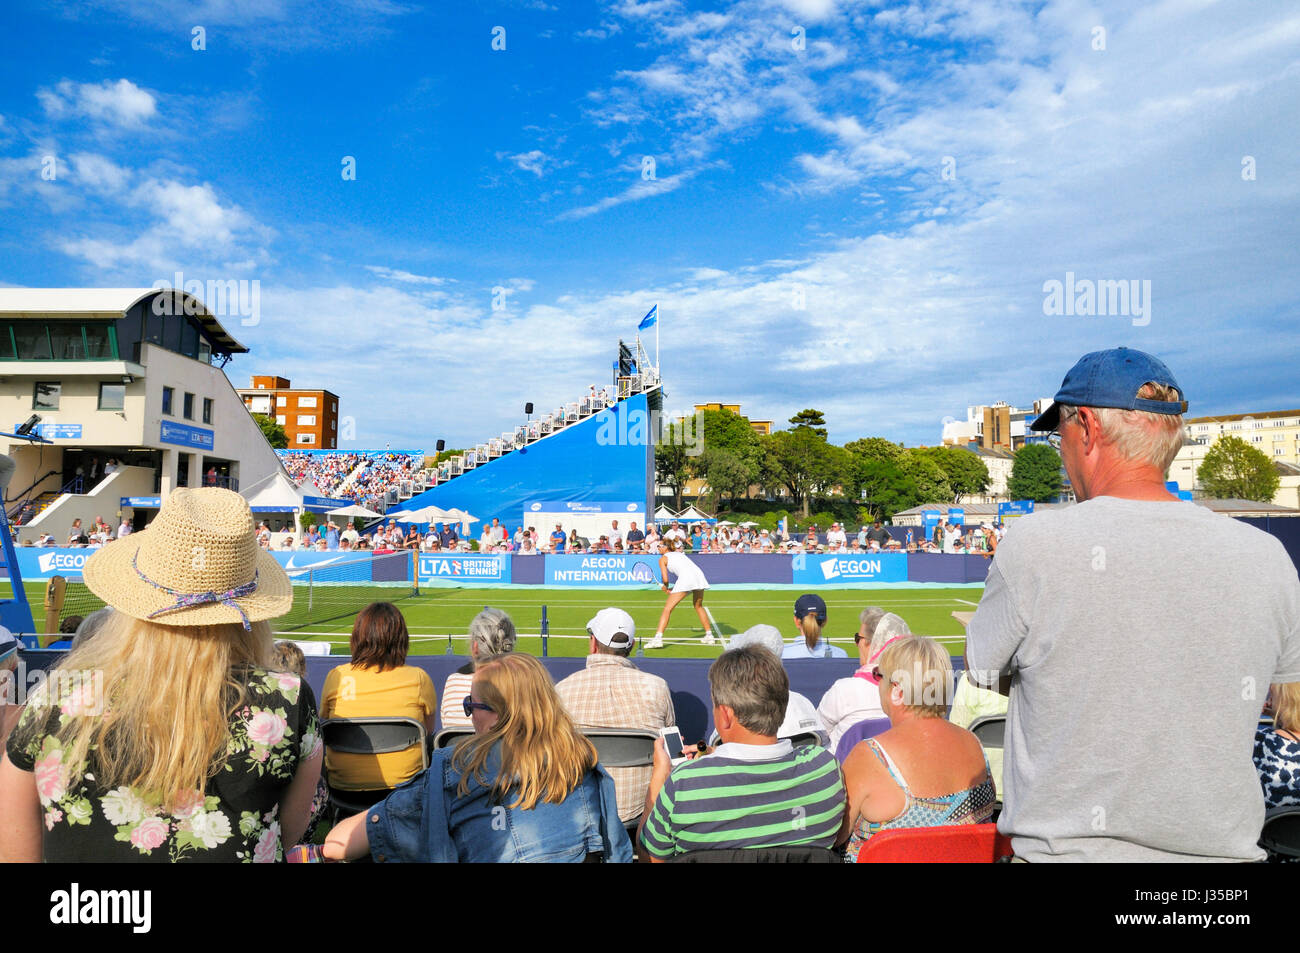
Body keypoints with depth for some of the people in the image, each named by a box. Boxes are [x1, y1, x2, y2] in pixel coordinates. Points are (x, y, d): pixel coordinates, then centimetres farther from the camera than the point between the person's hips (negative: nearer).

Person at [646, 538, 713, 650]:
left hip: (686, 578, -7)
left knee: (667, 609, -1)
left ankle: (658, 638, -12)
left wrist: (665, 587, 25)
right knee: (698, 606, 28)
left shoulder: (663, 558, 14)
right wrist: (673, 589, 24)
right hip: (699, 574, 7)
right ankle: (709, 636, 30)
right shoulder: (680, 554, 32)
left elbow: (665, 579, 3)